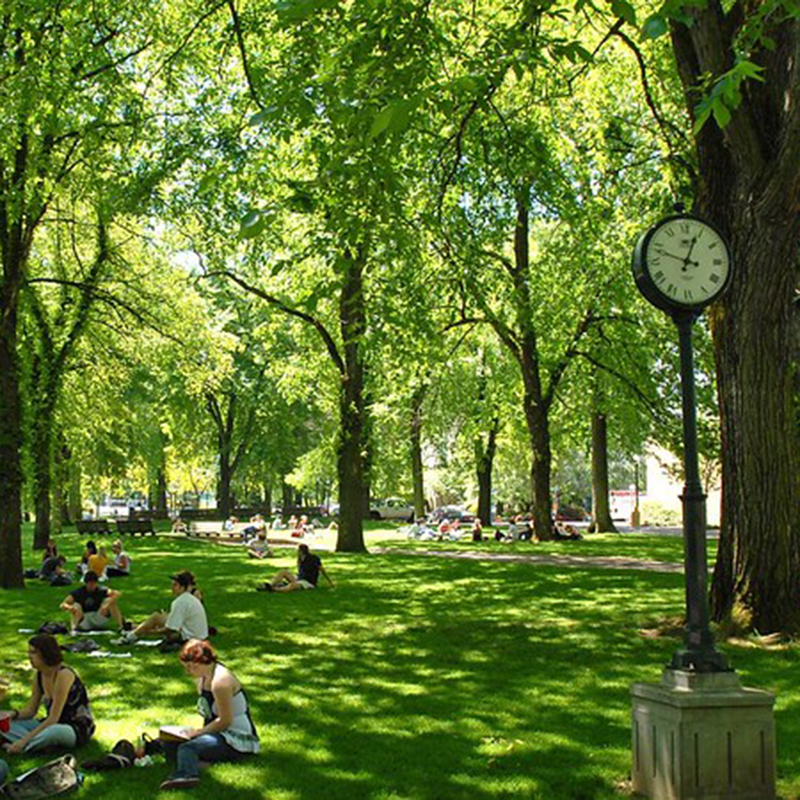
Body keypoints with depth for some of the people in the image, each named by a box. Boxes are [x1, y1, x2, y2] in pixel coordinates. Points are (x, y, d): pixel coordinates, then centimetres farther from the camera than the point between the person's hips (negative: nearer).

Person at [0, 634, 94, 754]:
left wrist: (25, 739, -27)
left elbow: (53, 718, -24)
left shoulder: (63, 675, -22)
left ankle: (22, 748, -18)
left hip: (78, 729, -8)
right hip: (53, 725, 8)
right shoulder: (39, 676, 1)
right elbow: (31, 710, 9)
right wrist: (14, 714, -13)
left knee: (54, 731, -42)